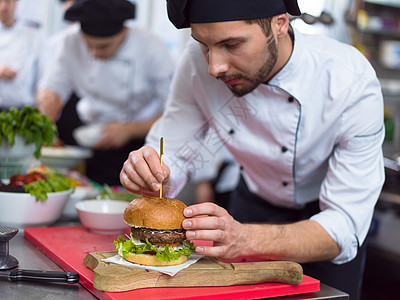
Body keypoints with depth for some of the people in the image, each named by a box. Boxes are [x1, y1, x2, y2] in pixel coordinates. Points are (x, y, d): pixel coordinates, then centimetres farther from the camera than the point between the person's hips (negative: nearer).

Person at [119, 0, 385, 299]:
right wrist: (151, 178, -39)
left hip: (323, 213, -2)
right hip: (255, 202, 2)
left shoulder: (352, 83, -34)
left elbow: (345, 223, -35)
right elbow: (173, 156, -15)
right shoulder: (197, 62, -25)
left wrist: (245, 239, -52)